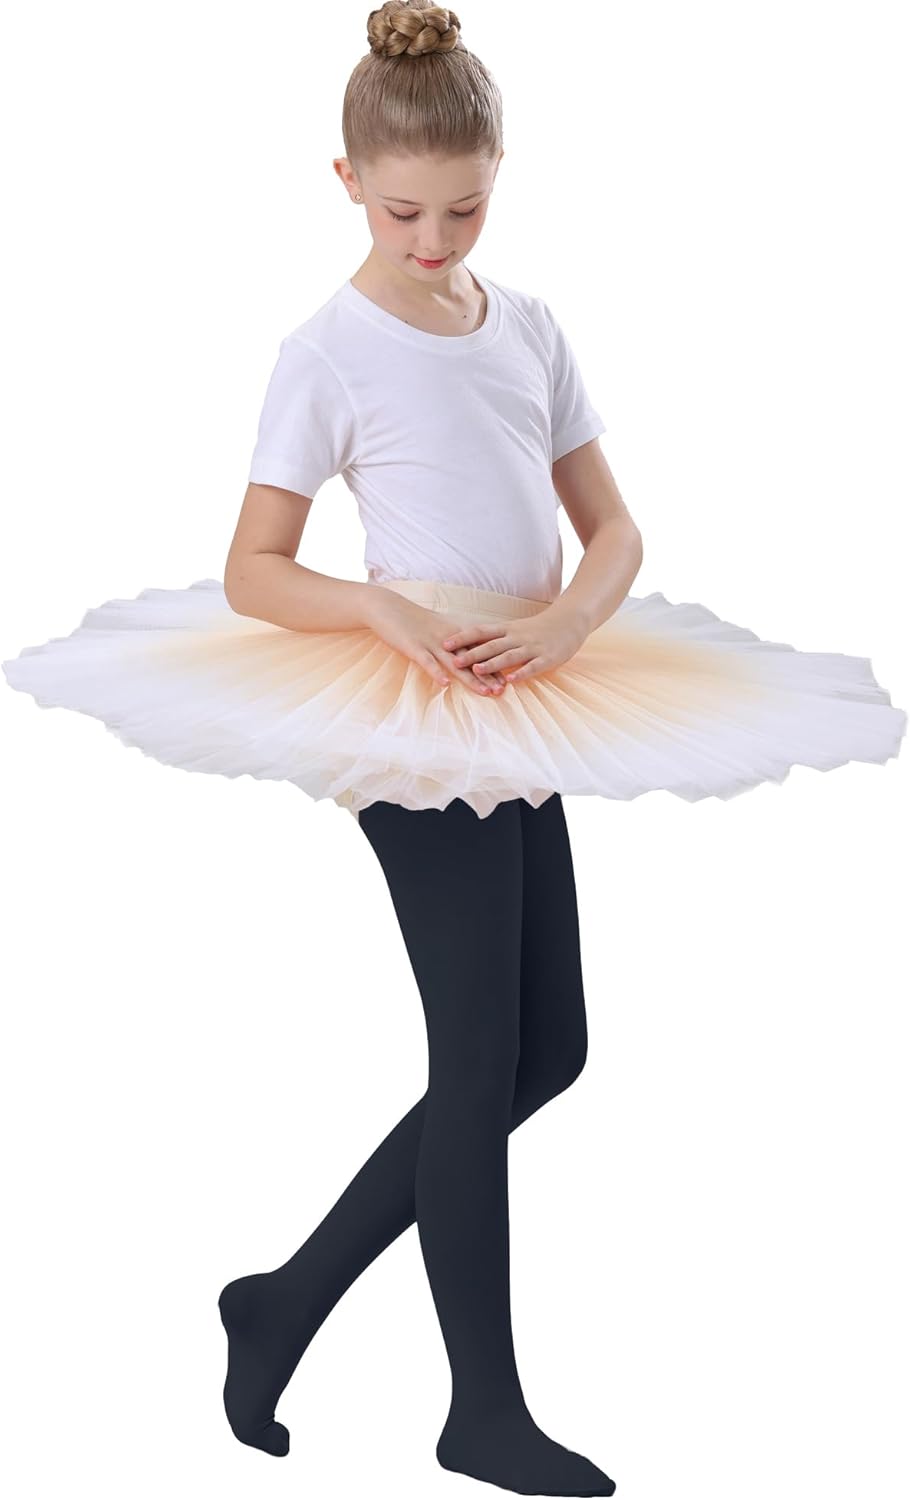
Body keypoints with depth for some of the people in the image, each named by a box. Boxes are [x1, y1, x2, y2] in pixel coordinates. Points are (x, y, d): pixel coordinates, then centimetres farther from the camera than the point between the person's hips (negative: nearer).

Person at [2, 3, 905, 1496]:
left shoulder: (529, 327, 9)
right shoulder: (331, 350, -7)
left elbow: (614, 528, 9)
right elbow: (253, 573, -8)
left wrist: (572, 618, -11)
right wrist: (394, 612, -24)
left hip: (527, 708, 7)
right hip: (408, 712, -7)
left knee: (546, 1051, 10)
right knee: (485, 1061, -1)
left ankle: (288, 1303, 21)